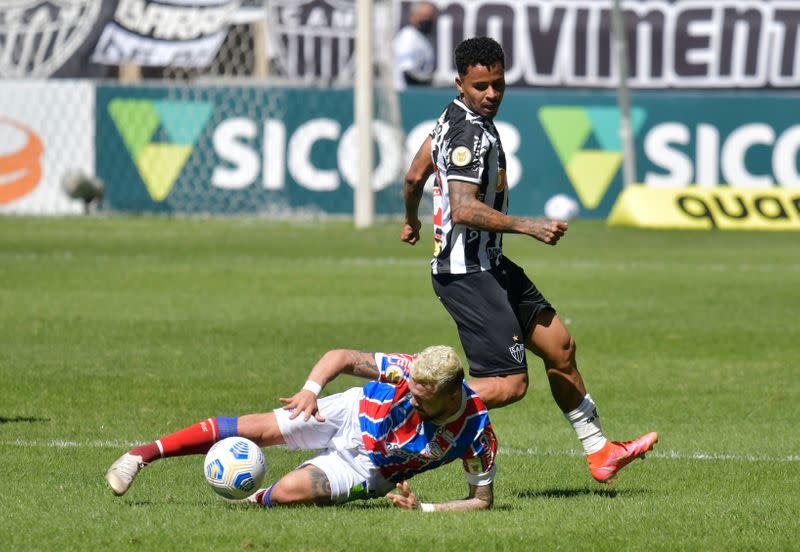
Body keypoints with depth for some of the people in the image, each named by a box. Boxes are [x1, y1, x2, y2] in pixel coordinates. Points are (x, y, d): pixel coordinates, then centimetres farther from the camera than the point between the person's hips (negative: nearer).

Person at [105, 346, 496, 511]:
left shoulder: (475, 433, -29)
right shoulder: (413, 371, -27)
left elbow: (482, 499, -16)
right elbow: (341, 357, -17)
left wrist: (422, 508, -30)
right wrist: (310, 389, -37)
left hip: (367, 470, -1)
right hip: (352, 415, 2)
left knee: (288, 491, -26)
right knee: (254, 429, -13)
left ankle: (256, 500, 13)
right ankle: (141, 455, -2)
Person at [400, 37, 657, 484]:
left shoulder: (453, 119, 11)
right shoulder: (471, 133, -20)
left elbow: (415, 176, 24)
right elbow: (464, 208, -30)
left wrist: (412, 221, 42)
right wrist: (529, 227, -32)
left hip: (489, 266, 11)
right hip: (467, 273, -11)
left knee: (560, 346, 16)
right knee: (509, 384, -14)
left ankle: (599, 452, 27)